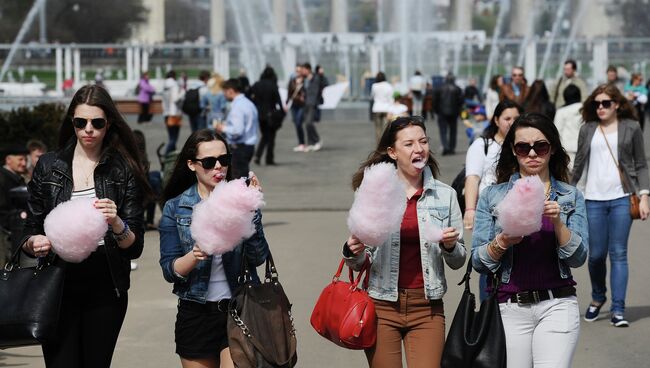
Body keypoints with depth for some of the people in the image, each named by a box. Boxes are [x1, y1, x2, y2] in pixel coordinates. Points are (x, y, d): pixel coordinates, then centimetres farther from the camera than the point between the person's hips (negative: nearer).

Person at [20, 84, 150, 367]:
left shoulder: (124, 171, 3)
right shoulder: (49, 166, 5)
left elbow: (135, 248, -2)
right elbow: (30, 232, 9)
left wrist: (116, 224, -22)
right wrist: (34, 243, -14)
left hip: (106, 289, 0)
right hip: (59, 285, 0)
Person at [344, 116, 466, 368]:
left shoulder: (445, 195, 5)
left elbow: (458, 261, 10)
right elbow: (358, 263, 8)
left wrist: (449, 245, -10)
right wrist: (353, 252, -14)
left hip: (427, 308, 1)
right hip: (382, 307, 0)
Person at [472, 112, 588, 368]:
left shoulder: (571, 197, 9)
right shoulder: (492, 197, 8)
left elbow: (578, 258, 1)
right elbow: (478, 262, 4)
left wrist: (557, 222, -13)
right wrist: (502, 242, -15)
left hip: (557, 306, -1)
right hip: (509, 308, 1)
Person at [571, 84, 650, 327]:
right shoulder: (587, 129, 9)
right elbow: (579, 164, 15)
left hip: (621, 199, -2)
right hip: (593, 199, 2)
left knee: (618, 254, -4)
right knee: (596, 254, 3)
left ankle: (618, 310, -2)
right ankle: (597, 298, 28)